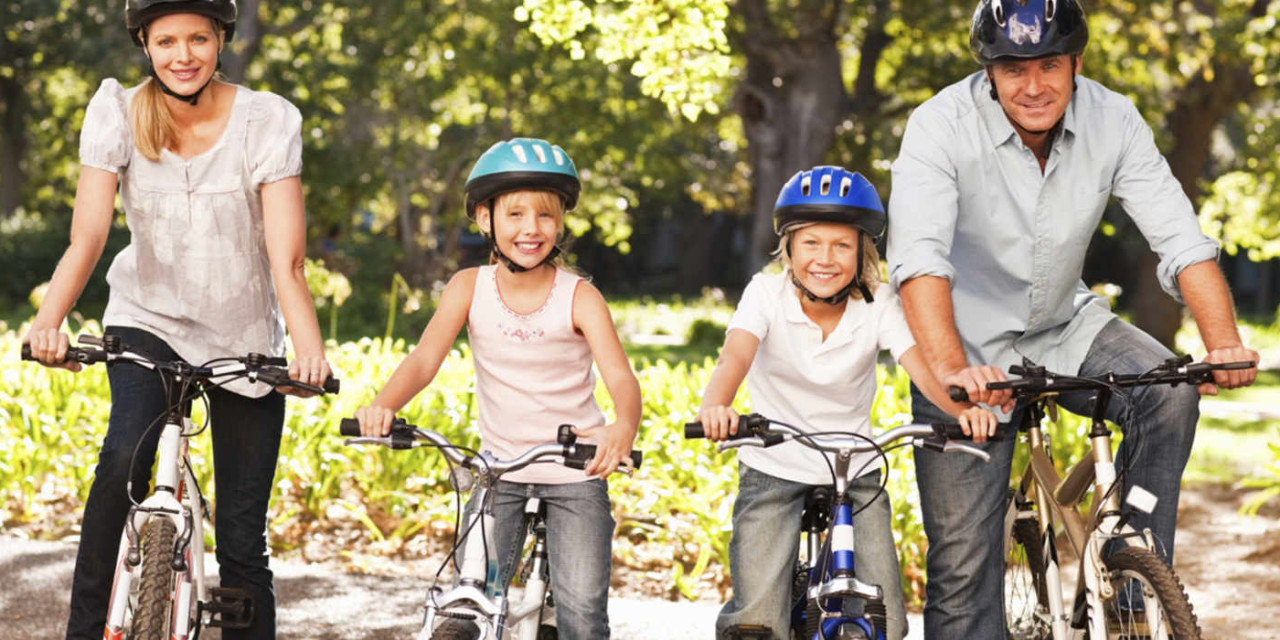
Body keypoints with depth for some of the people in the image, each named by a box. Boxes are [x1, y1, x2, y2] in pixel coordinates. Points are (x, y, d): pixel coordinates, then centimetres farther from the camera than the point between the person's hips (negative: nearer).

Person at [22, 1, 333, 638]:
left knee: (243, 543, 0)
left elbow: (286, 260, -22)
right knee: (125, 458, -31)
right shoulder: (118, 113, -11)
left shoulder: (268, 119, -14)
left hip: (246, 338, 0)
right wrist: (49, 320, -39)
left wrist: (309, 348, -40)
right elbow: (87, 234, -21)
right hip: (149, 320, 0)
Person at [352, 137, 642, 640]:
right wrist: (383, 405, -37)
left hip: (575, 472, -2)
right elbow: (424, 359, -15)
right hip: (500, 471, 2)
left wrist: (623, 427, -47)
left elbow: (620, 376, -23)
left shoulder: (579, 296, -13)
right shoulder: (470, 287, -7)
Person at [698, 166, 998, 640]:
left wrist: (964, 408, -48)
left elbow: (922, 364, -26)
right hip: (774, 472, -1)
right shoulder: (767, 294, -15)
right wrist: (714, 407, -54)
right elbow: (735, 356, -32)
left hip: (855, 474, 2)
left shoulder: (878, 304, -11)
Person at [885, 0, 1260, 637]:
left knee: (1170, 390, -24)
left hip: (1064, 327, 3)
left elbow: (1181, 239, -18)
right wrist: (952, 368, -53)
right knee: (964, 560, -8)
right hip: (969, 345, -3)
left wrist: (1224, 343, -36)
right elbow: (917, 256, -37)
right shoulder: (940, 126, -24)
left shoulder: (1113, 121, -13)